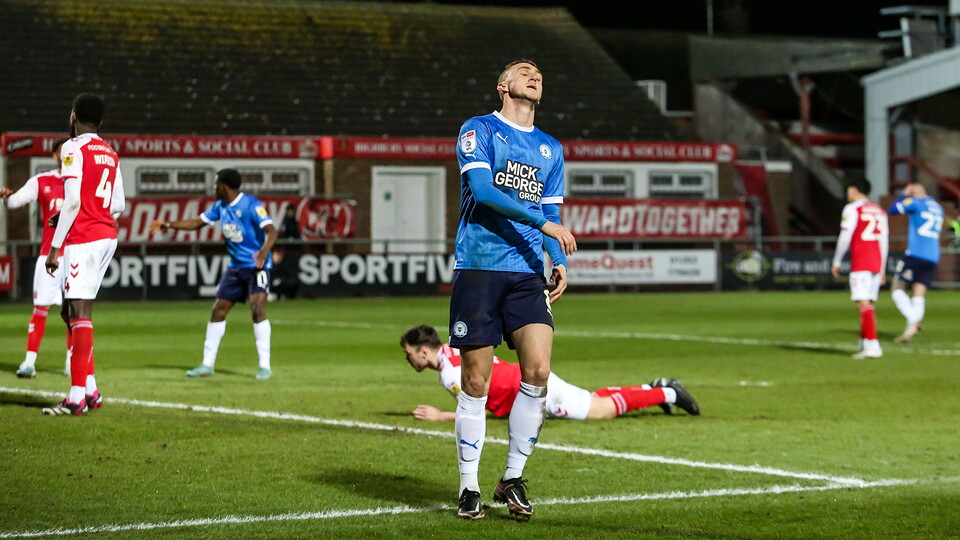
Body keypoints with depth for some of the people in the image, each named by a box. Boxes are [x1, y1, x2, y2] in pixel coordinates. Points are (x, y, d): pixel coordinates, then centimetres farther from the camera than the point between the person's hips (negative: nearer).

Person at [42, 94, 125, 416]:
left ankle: (78, 397, -13)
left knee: (80, 313, -10)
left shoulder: (74, 148, -8)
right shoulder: (110, 153, 15)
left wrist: (55, 246, -14)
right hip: (108, 236, 8)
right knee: (75, 312, 15)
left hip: (83, 239, -8)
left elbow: (72, 201, -16)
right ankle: (90, 391, 15)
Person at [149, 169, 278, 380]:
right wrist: (168, 225, 18)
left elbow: (271, 230, -28)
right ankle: (207, 364, 17)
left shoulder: (251, 205, -17)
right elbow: (197, 222, 20)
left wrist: (265, 250, -47)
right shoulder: (221, 207, 7)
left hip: (257, 266, -8)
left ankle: (265, 366, -20)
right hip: (236, 266, 8)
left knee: (258, 307, -23)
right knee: (218, 310, 7)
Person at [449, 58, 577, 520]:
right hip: (478, 269, -4)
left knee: (537, 370, -11)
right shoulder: (479, 130, 2)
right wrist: (542, 221, -18)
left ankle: (512, 479, 3)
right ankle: (469, 488, 9)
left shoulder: (550, 149, 19)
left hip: (527, 274, 4)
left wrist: (561, 261, 4)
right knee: (476, 382, -3)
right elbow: (482, 189, -12)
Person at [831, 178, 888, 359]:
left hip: (860, 263, -7)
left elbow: (845, 237, -7)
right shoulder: (879, 212, 17)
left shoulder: (852, 209, -2)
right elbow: (884, 241, 17)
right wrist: (882, 270, 20)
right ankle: (864, 344, 11)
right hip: (877, 263, 7)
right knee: (868, 304, 11)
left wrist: (837, 262, 1)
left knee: (863, 303, -12)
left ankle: (872, 345, -21)